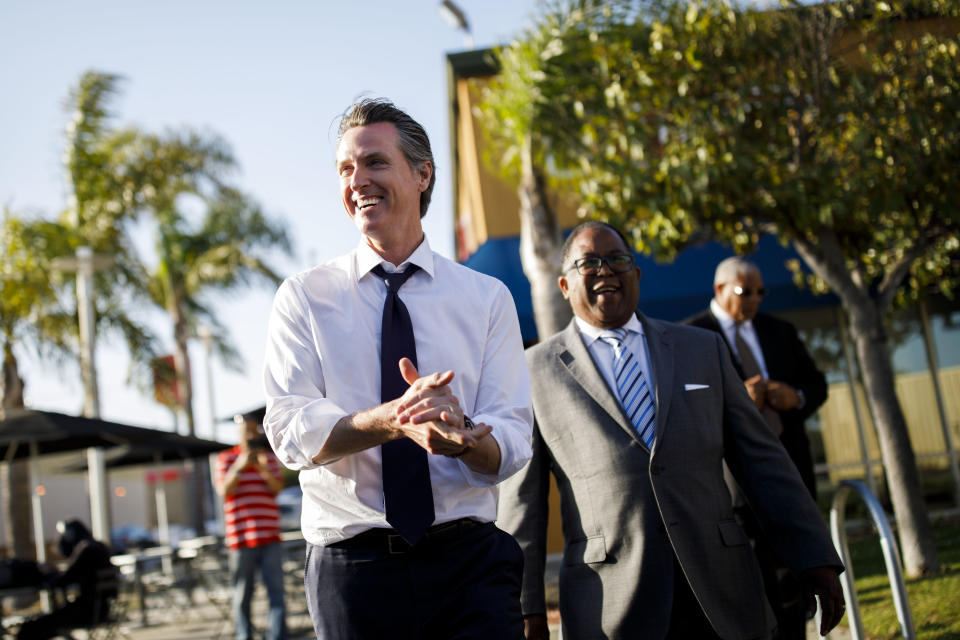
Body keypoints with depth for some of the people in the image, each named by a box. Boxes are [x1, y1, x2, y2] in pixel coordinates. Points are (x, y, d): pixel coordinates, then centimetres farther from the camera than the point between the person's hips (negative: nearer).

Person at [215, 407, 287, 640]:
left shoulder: (269, 456, 14)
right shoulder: (225, 458, 7)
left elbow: (278, 488, 2)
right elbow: (224, 490, -5)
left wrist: (265, 470, -17)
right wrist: (239, 467, -19)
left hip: (269, 535, 2)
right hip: (240, 536, -2)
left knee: (276, 591, -5)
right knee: (242, 594, 2)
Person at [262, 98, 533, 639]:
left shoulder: (487, 297, 5)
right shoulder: (304, 297, 4)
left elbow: (512, 444, -3)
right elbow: (290, 432, -8)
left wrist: (459, 430, -26)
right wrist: (395, 419, -26)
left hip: (470, 561, 1)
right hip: (351, 569, 0)